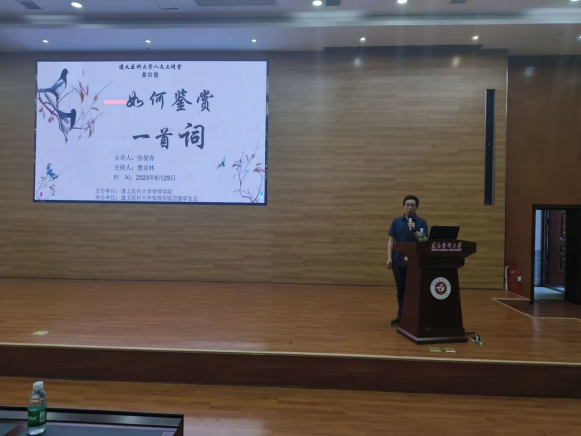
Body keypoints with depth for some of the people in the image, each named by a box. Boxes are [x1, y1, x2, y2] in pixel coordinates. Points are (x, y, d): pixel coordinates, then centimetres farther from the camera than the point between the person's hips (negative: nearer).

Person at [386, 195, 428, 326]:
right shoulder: (396, 222, 7)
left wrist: (414, 230, -19)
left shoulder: (422, 222, 2)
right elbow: (391, 240, 5)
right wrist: (389, 258, -3)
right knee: (401, 290, 9)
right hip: (399, 261, 2)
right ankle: (401, 316, 18)